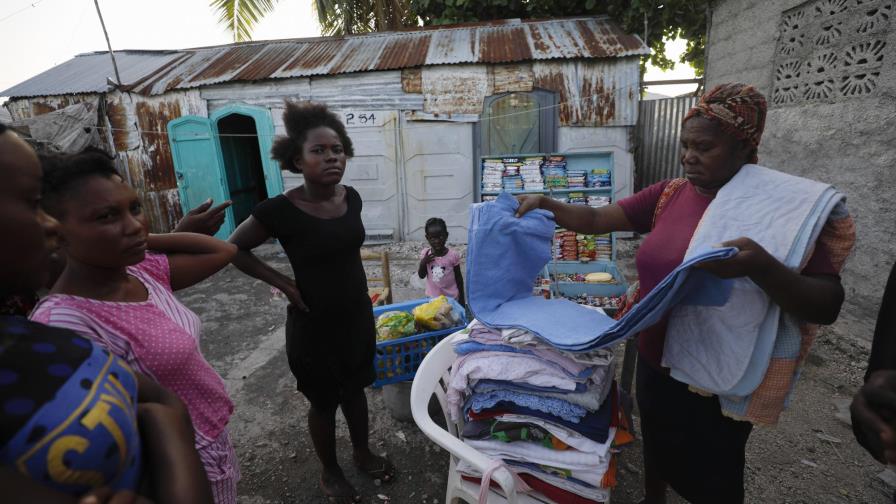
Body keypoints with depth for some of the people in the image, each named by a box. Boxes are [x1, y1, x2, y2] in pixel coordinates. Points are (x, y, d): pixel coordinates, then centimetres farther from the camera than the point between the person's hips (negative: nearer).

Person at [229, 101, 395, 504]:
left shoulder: (351, 198, -5)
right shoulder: (280, 210, -21)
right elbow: (234, 249, -6)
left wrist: (357, 290, 10)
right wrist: (282, 282, -13)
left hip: (358, 316, 5)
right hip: (313, 325, -5)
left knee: (356, 389, 23)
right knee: (324, 402, 15)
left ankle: (362, 453, 48)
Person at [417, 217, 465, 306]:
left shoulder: (453, 255, -14)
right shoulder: (425, 253, -8)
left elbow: (459, 278, -4)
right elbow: (421, 275, 1)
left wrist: (461, 299, 0)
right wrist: (423, 262, -18)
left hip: (451, 298, -2)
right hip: (432, 297, 2)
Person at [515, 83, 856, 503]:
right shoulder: (669, 194, -2)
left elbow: (827, 306, -21)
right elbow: (594, 220, -3)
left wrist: (760, 267, -39)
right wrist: (546, 205, -19)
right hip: (655, 361, 5)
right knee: (656, 448, 28)